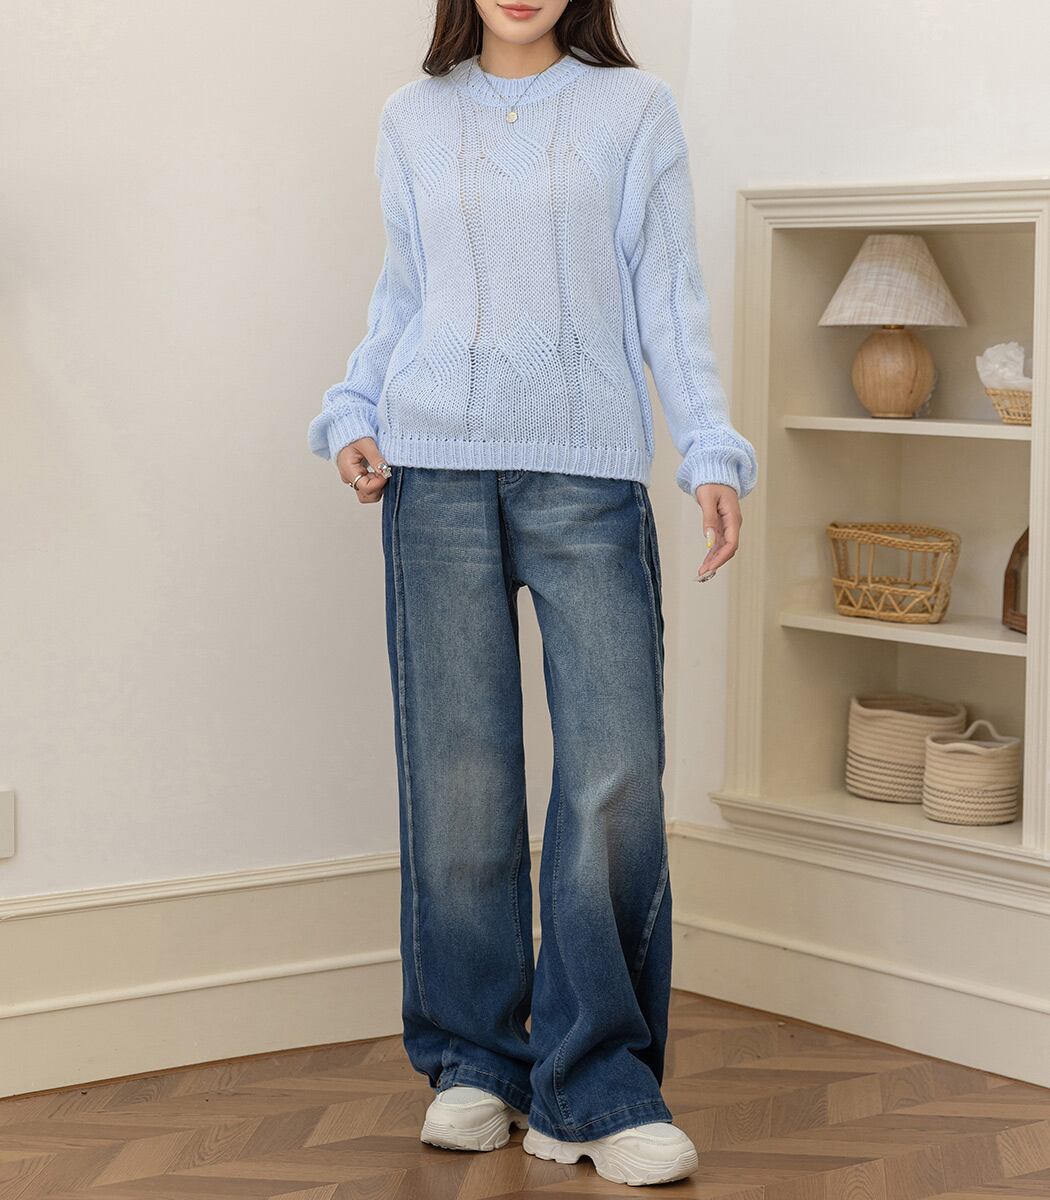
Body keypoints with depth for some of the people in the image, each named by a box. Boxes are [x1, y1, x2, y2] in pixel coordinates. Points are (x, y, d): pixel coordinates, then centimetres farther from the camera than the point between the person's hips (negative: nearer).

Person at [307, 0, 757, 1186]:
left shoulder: (632, 108, 9)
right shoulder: (413, 119, 15)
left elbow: (668, 296, 6)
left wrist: (714, 453, -4)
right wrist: (349, 414, 4)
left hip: (589, 473, -1)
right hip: (437, 468, 2)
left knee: (615, 774, -9)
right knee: (459, 774, 1)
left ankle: (592, 1086, 0)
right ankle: (474, 1063, 14)